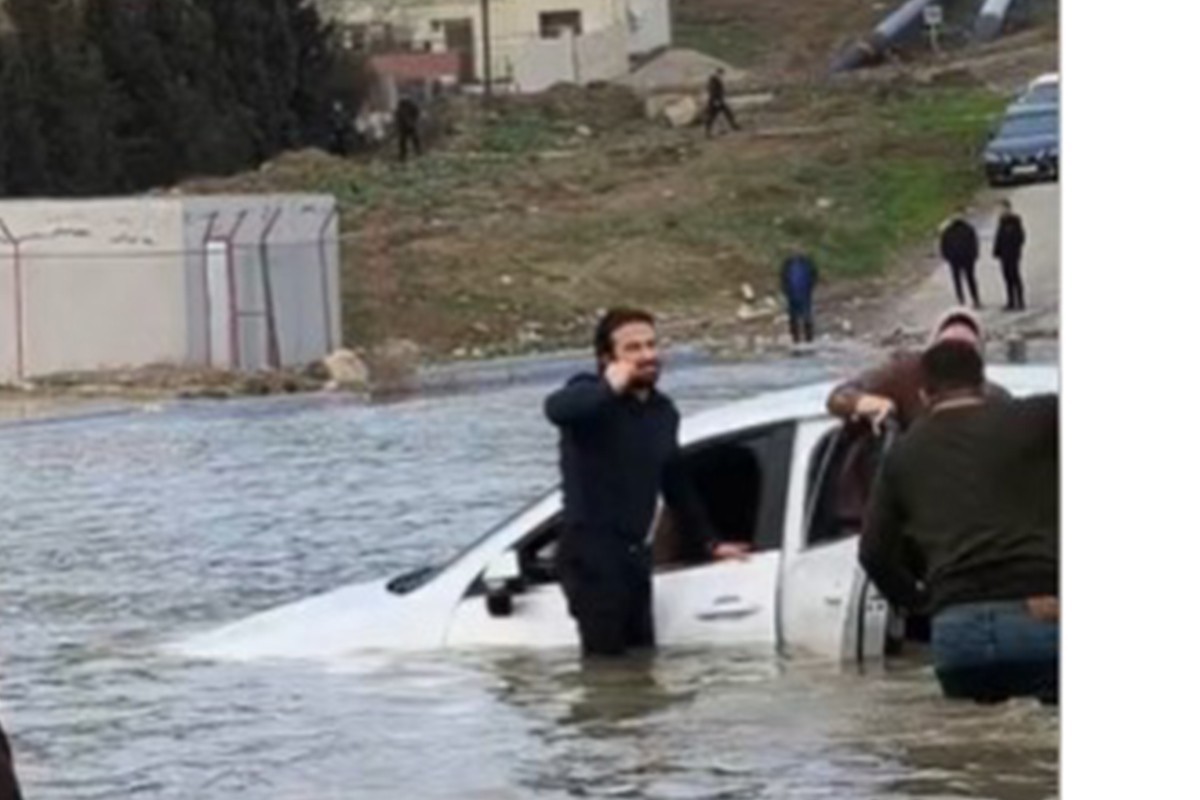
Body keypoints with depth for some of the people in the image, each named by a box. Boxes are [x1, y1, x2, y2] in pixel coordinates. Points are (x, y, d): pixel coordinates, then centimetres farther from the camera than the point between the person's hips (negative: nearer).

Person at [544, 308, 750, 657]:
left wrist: (708, 541, 31)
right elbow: (557, 408, -36)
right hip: (591, 555, -8)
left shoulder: (663, 412, 14)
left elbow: (675, 482, 27)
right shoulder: (593, 399, -9)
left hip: (634, 556, 8)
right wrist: (609, 388, -39)